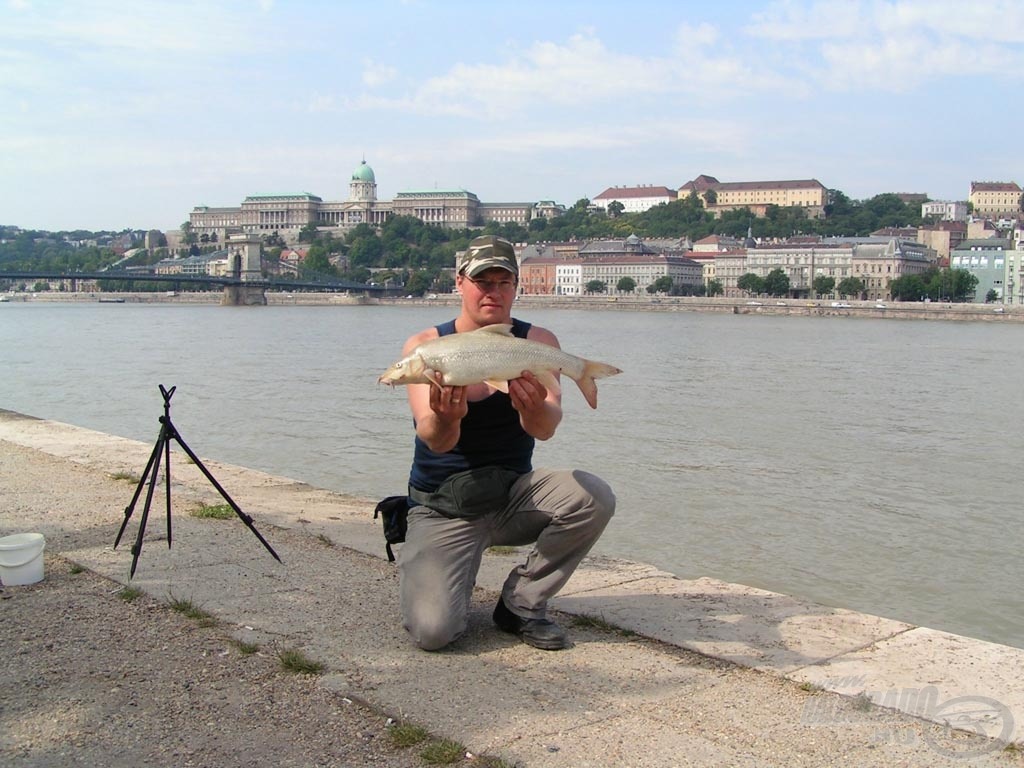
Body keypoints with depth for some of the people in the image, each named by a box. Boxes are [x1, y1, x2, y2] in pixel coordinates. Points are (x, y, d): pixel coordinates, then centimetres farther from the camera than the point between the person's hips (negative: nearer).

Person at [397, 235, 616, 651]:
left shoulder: (537, 342, -5)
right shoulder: (425, 346, -10)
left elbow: (546, 429, -22)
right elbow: (434, 442, -23)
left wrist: (535, 408, -46)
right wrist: (445, 419, -47)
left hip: (514, 496, 3)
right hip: (442, 508, -2)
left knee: (595, 496, -26)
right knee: (432, 631, -22)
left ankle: (521, 602, -4)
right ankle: (418, 567, 16)